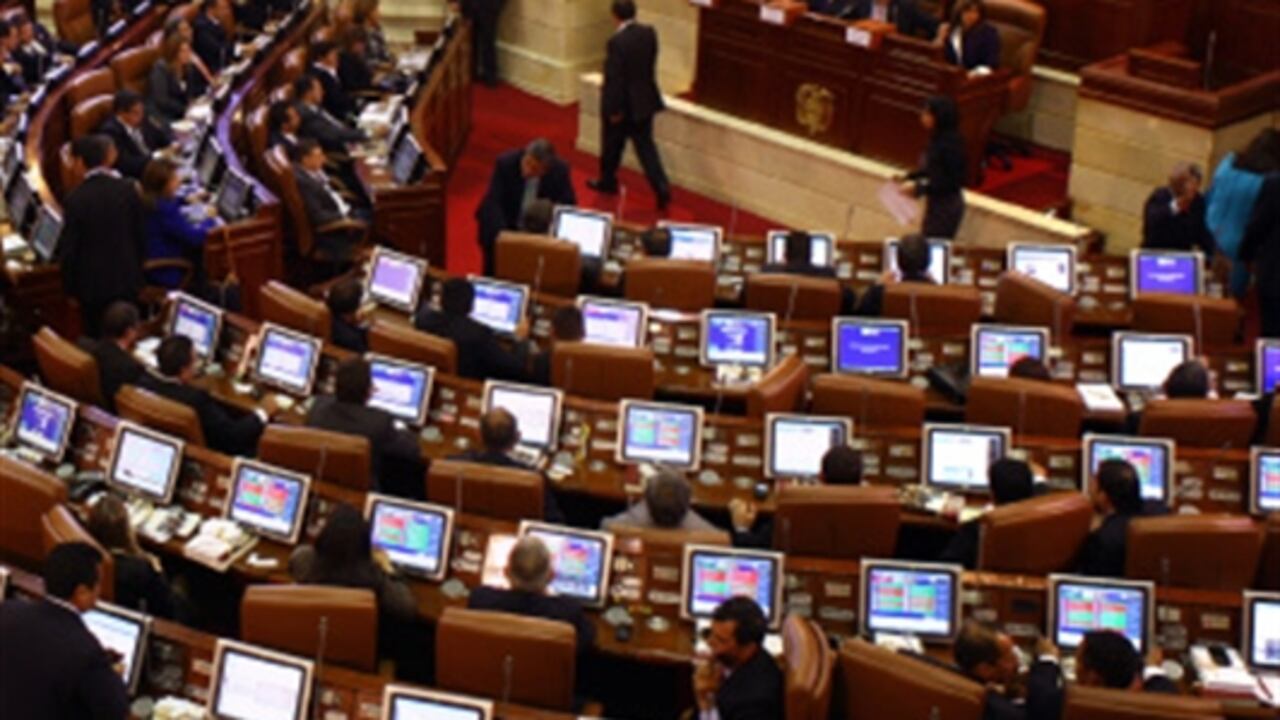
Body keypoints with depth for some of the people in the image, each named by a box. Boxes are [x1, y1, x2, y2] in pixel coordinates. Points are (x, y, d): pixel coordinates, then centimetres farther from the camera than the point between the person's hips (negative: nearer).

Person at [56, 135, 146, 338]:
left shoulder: (75, 200, -18)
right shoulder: (128, 190, -8)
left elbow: (68, 248, -12)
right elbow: (141, 234, 1)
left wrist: (70, 288, 1)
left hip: (92, 285, -3)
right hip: (127, 278, 3)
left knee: (97, 338, 10)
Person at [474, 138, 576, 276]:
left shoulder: (560, 170, -17)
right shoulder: (505, 162, -22)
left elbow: (569, 204, -5)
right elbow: (493, 202, -24)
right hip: (503, 220, -1)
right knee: (495, 243, -27)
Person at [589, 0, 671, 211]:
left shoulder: (617, 42, -24)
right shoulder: (649, 34, -5)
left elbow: (614, 78, -21)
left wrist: (614, 109, -14)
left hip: (622, 104, -5)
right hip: (644, 101, 5)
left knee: (612, 145, 16)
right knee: (645, 146, 9)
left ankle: (607, 181, 35)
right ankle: (661, 188, -2)